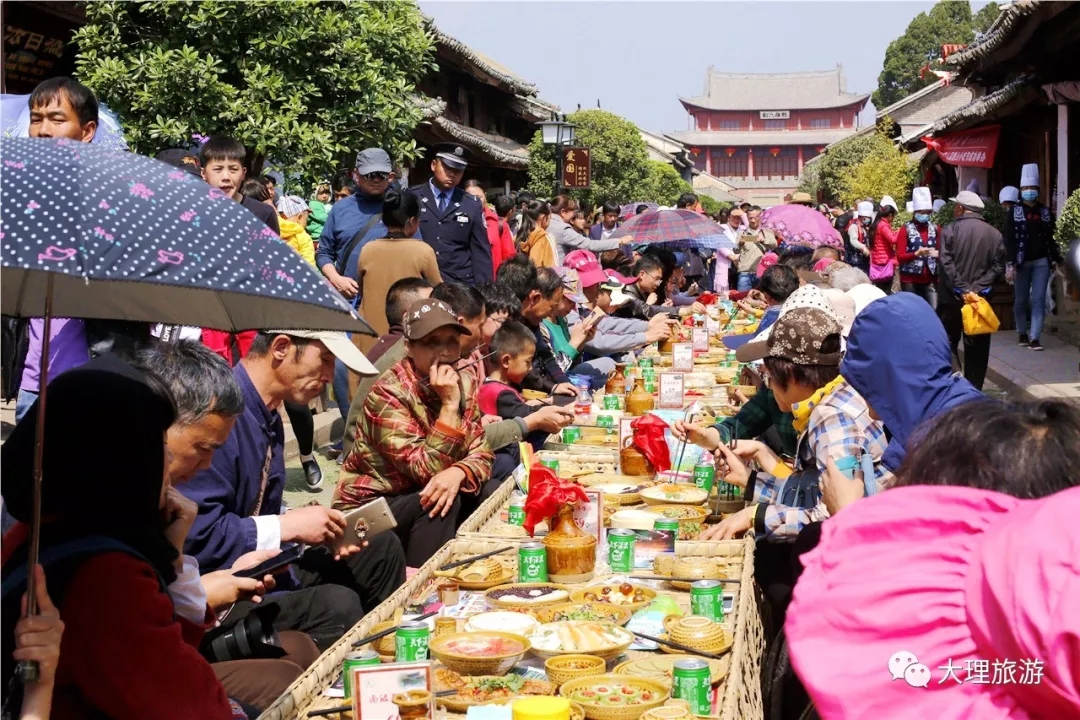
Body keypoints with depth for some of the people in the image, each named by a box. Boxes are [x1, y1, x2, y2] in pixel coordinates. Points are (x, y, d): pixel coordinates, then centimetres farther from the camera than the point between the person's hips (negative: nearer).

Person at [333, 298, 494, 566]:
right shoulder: (388, 394, -21)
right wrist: (449, 406, -31)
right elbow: (426, 471, -26)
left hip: (423, 497, 6)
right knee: (438, 502, -30)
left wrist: (457, 473, -26)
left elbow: (481, 454, -4)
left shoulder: (462, 384, -1)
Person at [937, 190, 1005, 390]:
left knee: (947, 344, 9)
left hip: (951, 298, -2)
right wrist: (977, 288, -7)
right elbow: (998, 266, -2)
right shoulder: (994, 234, 5)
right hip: (980, 298, 2)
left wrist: (962, 290, -14)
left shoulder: (950, 230, -6)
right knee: (977, 348, 7)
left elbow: (946, 264, -14)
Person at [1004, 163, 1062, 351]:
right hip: (1021, 263, -2)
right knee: (1021, 300, 8)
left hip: (1042, 262, 2)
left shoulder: (1046, 212, 7)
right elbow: (1009, 240, -7)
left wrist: (1056, 260, 5)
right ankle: (1022, 334, 24)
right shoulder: (1014, 213, -1)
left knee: (1039, 299, -4)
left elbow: (1051, 237, 11)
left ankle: (1034, 338, -7)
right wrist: (1010, 264, -15)